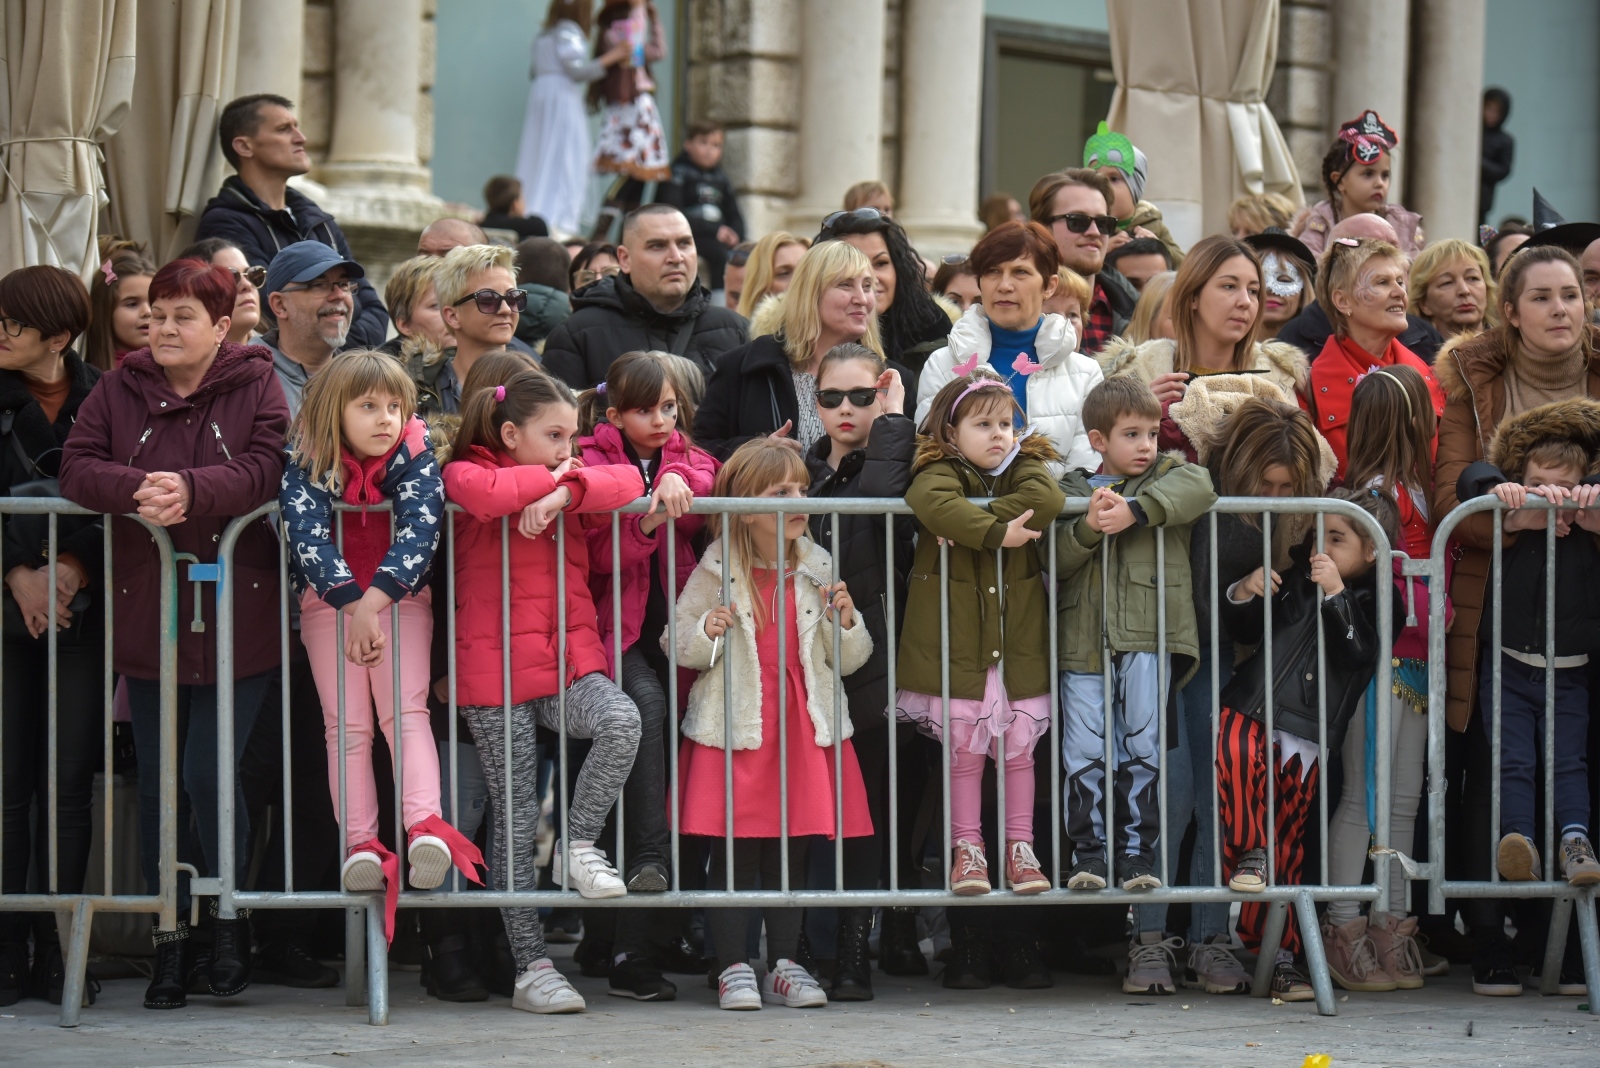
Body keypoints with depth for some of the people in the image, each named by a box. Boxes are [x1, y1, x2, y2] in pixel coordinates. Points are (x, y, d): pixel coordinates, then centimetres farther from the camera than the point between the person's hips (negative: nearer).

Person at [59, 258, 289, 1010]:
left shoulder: (256, 386, 0)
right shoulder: (120, 389, 7)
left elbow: (268, 468, -14)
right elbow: (76, 468, -2)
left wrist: (192, 489, -28)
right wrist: (136, 490, -22)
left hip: (236, 619, -3)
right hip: (147, 613, 3)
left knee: (209, 774, -8)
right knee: (158, 782, 6)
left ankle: (229, 921, 13)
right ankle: (170, 941, 16)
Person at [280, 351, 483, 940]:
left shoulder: (415, 458, -9)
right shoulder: (304, 466, -10)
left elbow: (420, 531, -20)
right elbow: (308, 535, -21)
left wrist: (375, 599, -32)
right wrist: (351, 604, -33)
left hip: (400, 597, 0)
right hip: (328, 601, 0)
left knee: (405, 711, -14)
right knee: (345, 724, -6)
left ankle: (424, 826, -28)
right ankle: (360, 845, -13)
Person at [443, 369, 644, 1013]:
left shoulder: (570, 478, 17)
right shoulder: (466, 470, 2)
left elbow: (626, 483, -1)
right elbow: (481, 494, -22)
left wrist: (565, 492, -15)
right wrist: (550, 476, -7)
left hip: (570, 662, 4)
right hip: (495, 672, -4)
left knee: (621, 720, -28)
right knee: (515, 816, -3)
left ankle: (579, 846, -8)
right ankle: (531, 966, 1)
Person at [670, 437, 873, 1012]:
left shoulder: (817, 568, 6)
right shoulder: (717, 571, -3)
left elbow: (850, 660, 10)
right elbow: (677, 645, 3)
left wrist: (846, 622, -10)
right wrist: (707, 634, -17)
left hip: (803, 724, 3)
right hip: (735, 724, -3)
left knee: (790, 850, 7)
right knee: (734, 849, -3)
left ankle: (784, 965, 16)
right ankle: (733, 969, 4)